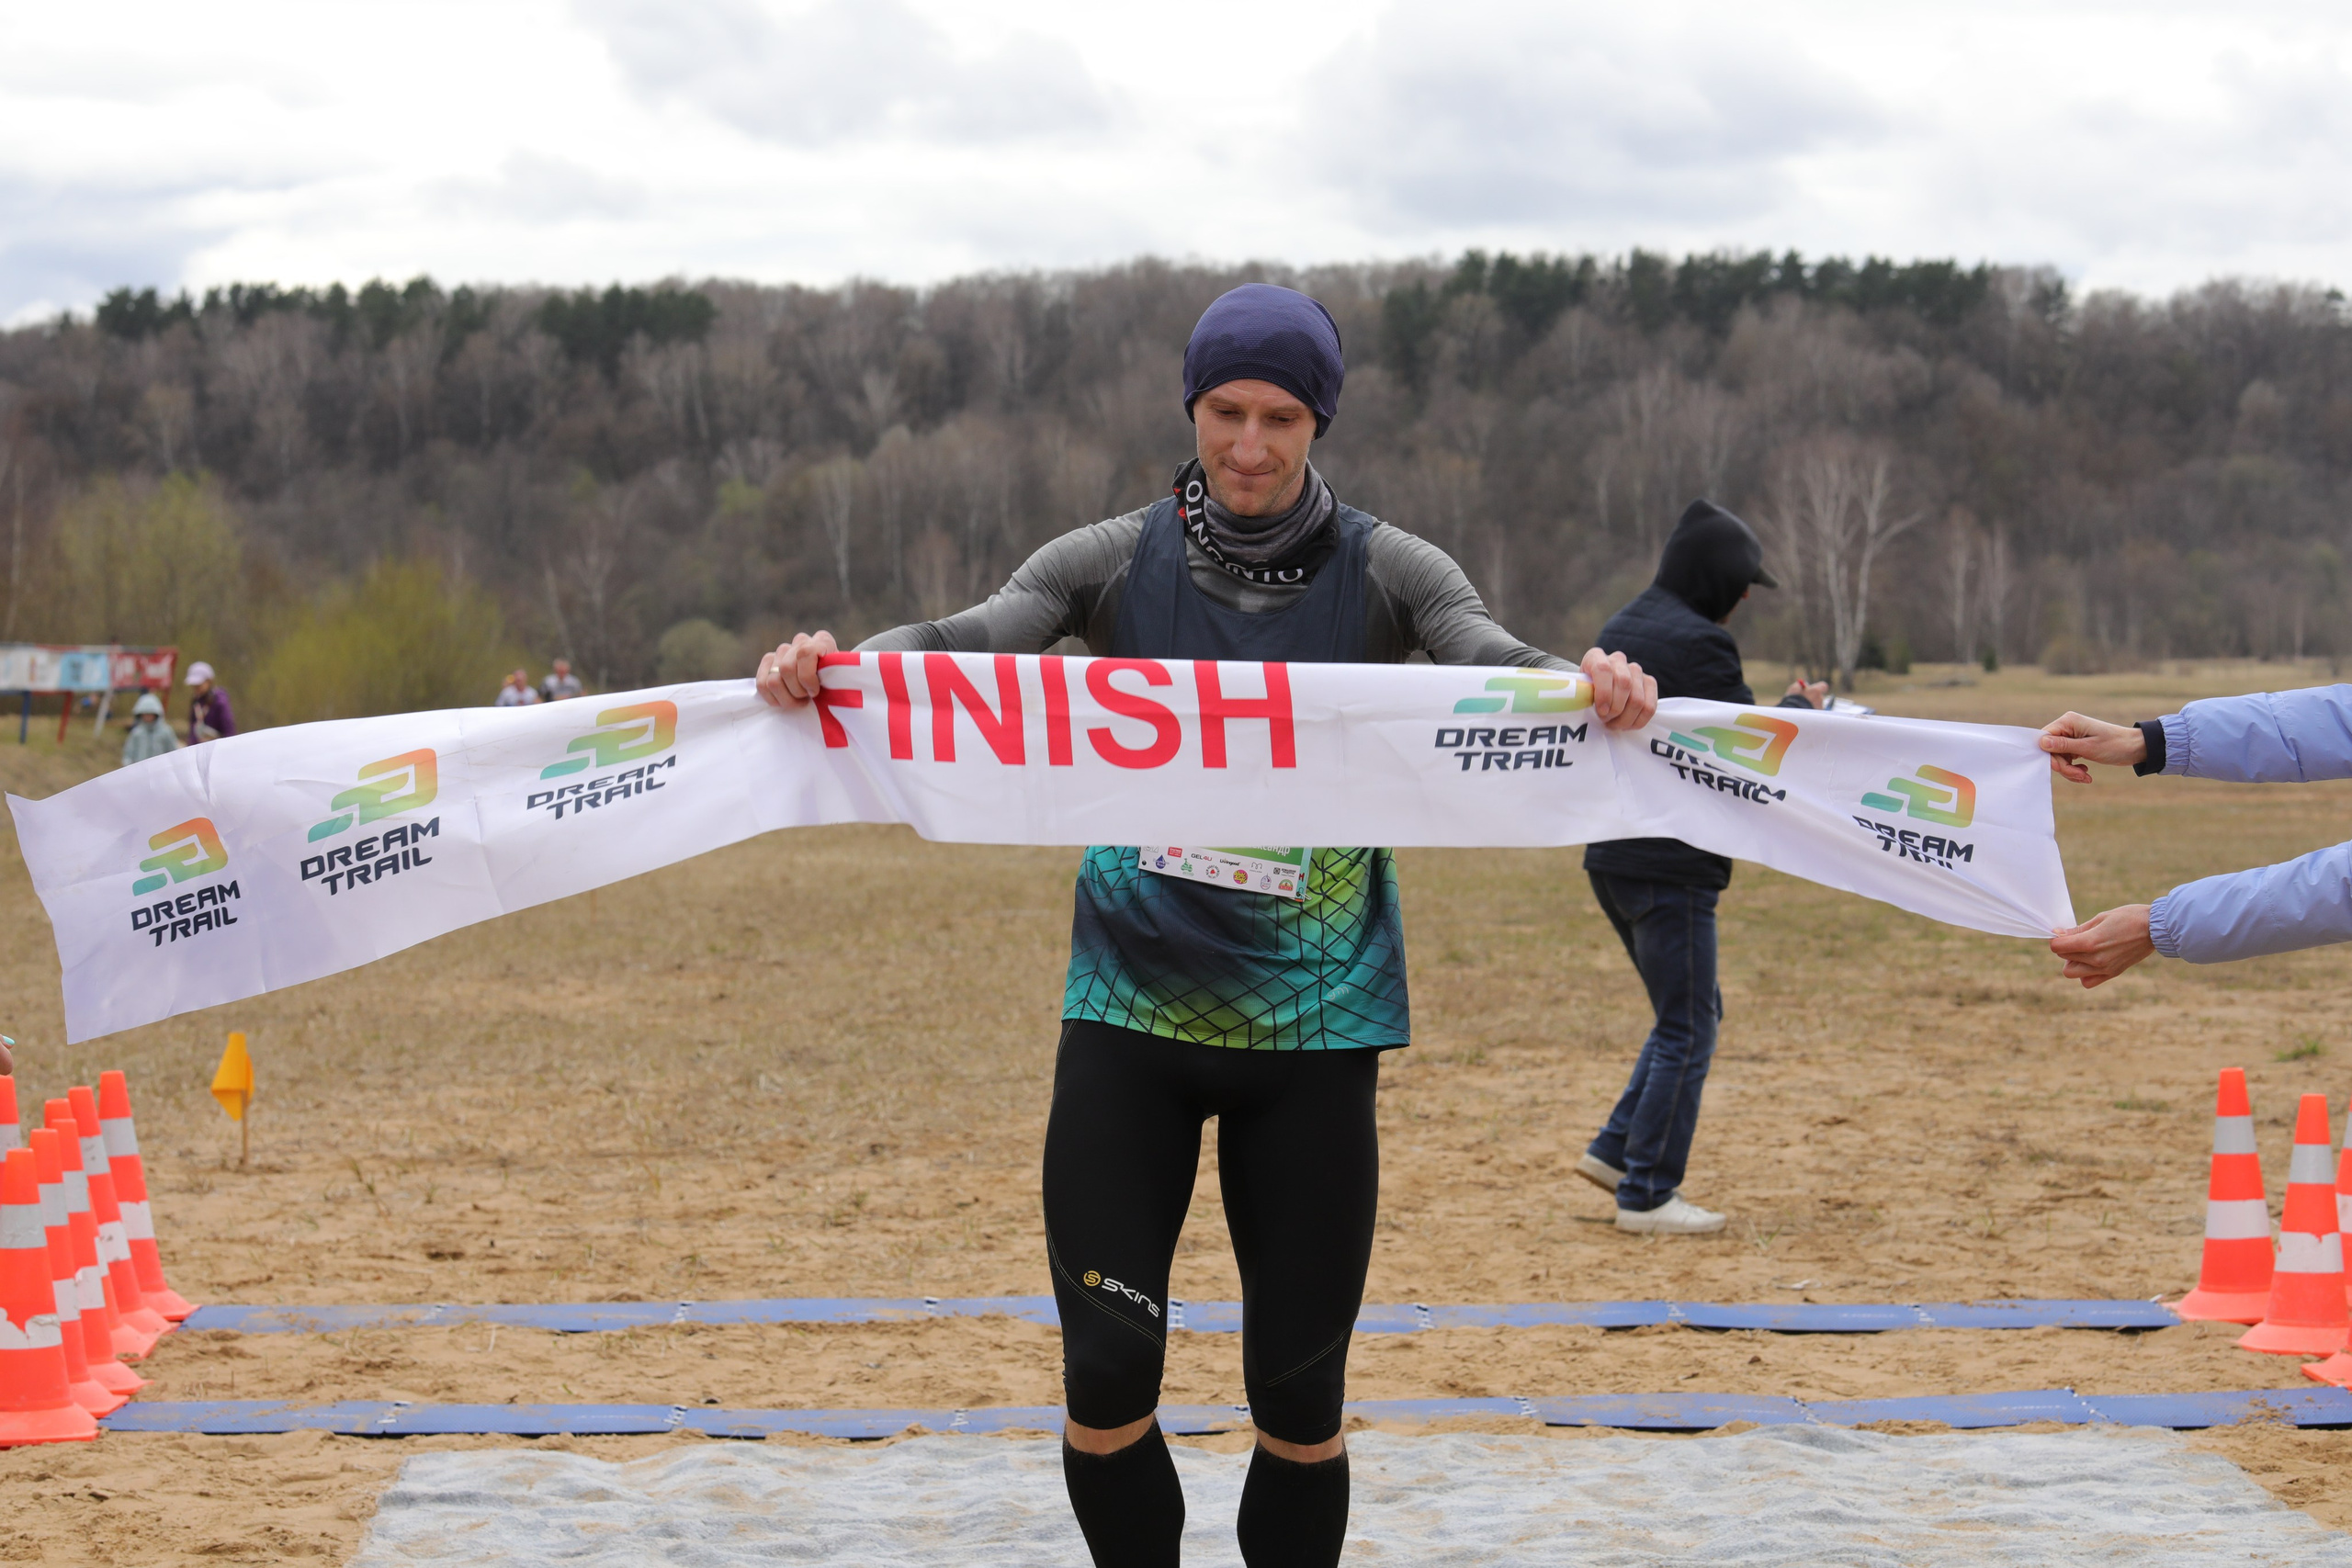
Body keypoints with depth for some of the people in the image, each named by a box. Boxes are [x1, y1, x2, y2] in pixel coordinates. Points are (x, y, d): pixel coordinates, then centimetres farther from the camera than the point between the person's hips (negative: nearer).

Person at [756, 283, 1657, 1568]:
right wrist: (839, 662, -31)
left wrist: (1594, 688, -36)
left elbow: (1493, 659, -13)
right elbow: (975, 639, -10)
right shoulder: (1116, 562, 3)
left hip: (1311, 1022, 0)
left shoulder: (1382, 570, 3)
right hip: (1132, 1008, 0)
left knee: (1300, 1390, 3)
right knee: (1106, 1375, -6)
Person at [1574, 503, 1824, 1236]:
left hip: (1611, 858, 9)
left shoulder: (1619, 631, 14)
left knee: (1688, 1015, 21)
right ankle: (1647, 1193, 3)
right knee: (1687, 1031, 0)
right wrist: (1799, 708, 3)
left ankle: (1617, 1150, 18)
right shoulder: (1697, 642, -16)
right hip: (1669, 866, -9)